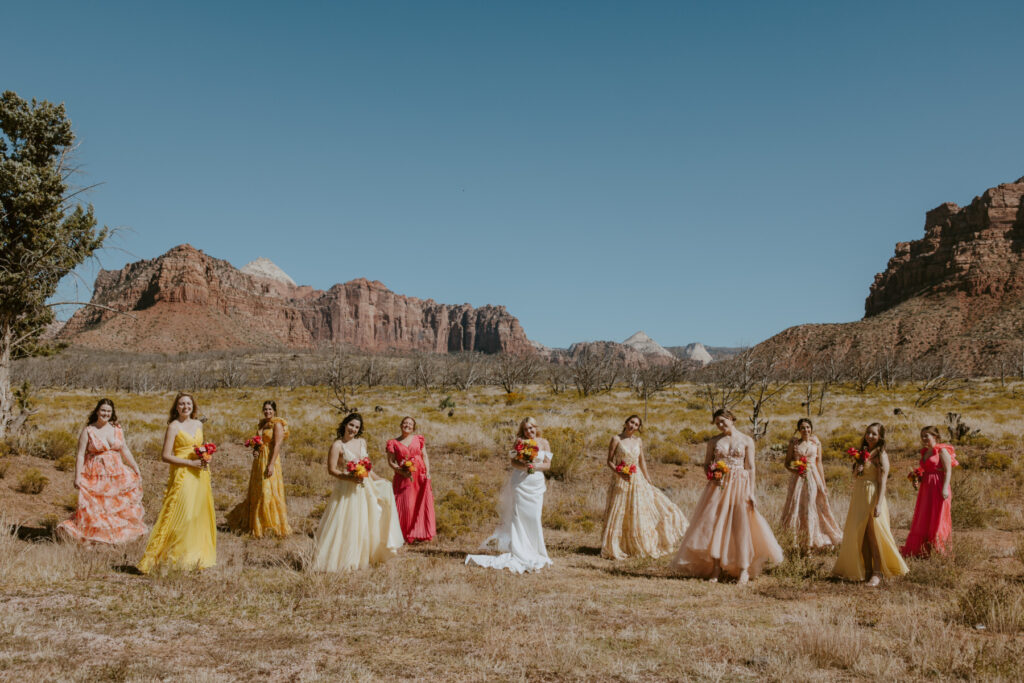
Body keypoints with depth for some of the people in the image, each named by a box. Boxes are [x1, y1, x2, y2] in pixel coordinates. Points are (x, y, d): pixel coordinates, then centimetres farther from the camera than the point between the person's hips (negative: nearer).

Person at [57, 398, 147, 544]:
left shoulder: (117, 428, 7)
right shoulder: (88, 430, -5)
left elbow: (125, 450, 14)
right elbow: (80, 455, -6)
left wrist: (136, 469, 13)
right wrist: (77, 477, -11)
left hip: (116, 474, 4)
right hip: (96, 476, -4)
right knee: (94, 506, -5)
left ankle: (112, 539, 16)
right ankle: (90, 540, 5)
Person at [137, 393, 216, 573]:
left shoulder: (199, 424, 13)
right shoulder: (174, 426, -6)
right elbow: (165, 456, -11)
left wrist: (205, 459, 4)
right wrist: (191, 463, -16)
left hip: (200, 477, 6)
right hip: (182, 475, -6)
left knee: (200, 515, 8)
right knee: (181, 515, -11)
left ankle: (197, 557, 17)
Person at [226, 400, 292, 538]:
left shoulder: (277, 424, -8)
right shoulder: (261, 424, 15)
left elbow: (277, 445, -15)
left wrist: (271, 464, -21)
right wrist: (255, 449, -1)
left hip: (270, 460, -8)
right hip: (259, 460, 8)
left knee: (269, 492, -7)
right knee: (256, 493, 11)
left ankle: (272, 526, 0)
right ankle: (256, 524, 21)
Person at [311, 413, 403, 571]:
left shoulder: (362, 442, 10)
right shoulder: (337, 445, -9)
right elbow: (331, 470, -12)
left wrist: (378, 479, 19)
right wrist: (350, 477, -22)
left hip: (365, 488, 6)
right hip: (347, 491, -6)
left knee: (366, 524, 10)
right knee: (346, 527, -4)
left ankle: (364, 557, 21)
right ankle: (342, 560, 6)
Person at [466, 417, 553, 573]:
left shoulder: (544, 443, 10)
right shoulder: (519, 442, 5)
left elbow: (548, 465, 4)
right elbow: (513, 461, -5)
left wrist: (536, 466, -15)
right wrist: (524, 466, -24)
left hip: (536, 484, 1)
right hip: (520, 482, -1)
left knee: (534, 517, -3)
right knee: (518, 515, -5)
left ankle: (534, 550, 7)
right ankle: (518, 551, -2)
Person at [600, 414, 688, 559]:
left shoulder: (639, 441, 8)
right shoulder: (616, 439, -6)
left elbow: (642, 462, 14)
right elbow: (609, 461, -5)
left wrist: (649, 481, 11)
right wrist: (619, 473, -21)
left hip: (638, 481, 5)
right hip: (621, 482, -4)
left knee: (640, 513, 4)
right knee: (620, 515, -1)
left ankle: (643, 547, 18)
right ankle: (614, 549, 10)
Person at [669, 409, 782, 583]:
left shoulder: (746, 441, 4)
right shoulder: (714, 441, 9)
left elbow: (750, 467, 1)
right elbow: (706, 464, 13)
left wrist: (751, 492, -4)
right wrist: (711, 474, -9)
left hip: (739, 485, -2)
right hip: (718, 485, 2)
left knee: (741, 525, -3)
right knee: (714, 524, -4)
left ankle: (743, 569, 4)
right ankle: (716, 568, 5)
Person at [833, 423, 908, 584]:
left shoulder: (881, 455, -8)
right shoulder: (862, 452, 14)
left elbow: (882, 482, -13)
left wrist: (879, 504, -20)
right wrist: (857, 471, -2)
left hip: (872, 497, -7)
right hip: (858, 498, 7)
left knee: (873, 535, -5)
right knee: (860, 535, 8)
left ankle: (877, 573, 1)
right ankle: (866, 570, 17)